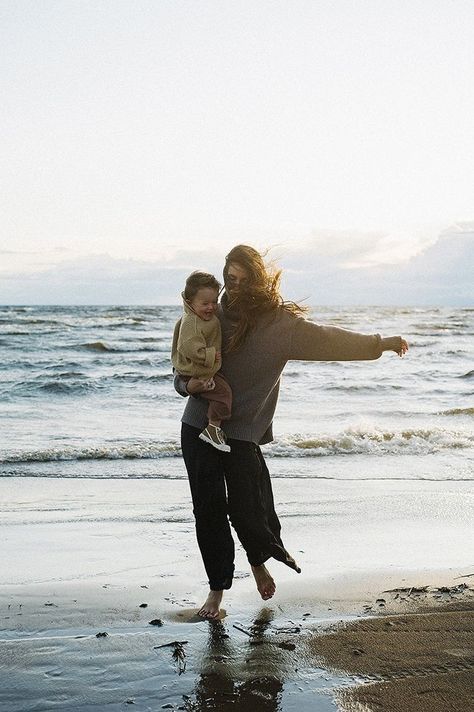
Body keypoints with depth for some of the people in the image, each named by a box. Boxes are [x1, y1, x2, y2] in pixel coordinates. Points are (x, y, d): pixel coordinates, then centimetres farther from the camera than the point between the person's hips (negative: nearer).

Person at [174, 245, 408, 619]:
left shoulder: (278, 322, -6)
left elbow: (325, 339, -10)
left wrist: (380, 343, -17)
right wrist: (189, 385, -17)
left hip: (243, 431, -2)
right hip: (199, 426, 2)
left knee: (246, 510, -4)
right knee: (208, 511, 3)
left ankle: (259, 560, 32)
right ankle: (218, 588, 21)